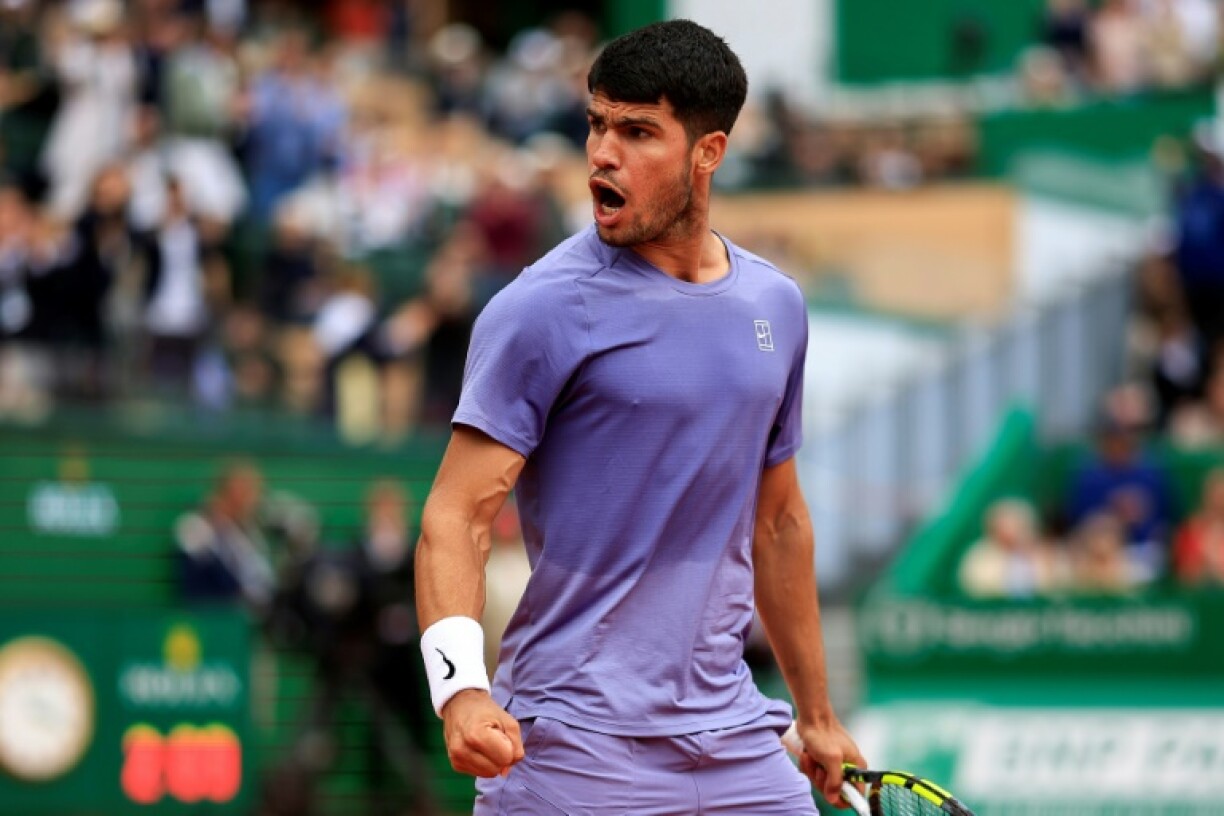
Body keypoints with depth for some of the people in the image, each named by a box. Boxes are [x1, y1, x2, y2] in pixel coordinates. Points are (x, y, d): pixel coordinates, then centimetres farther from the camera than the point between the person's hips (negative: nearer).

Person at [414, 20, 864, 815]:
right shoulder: (545, 308, -9)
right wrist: (461, 688, -28)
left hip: (735, 744, 5)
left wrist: (818, 716, 22)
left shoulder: (776, 306, 9)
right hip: (574, 748, -5)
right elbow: (457, 517, -13)